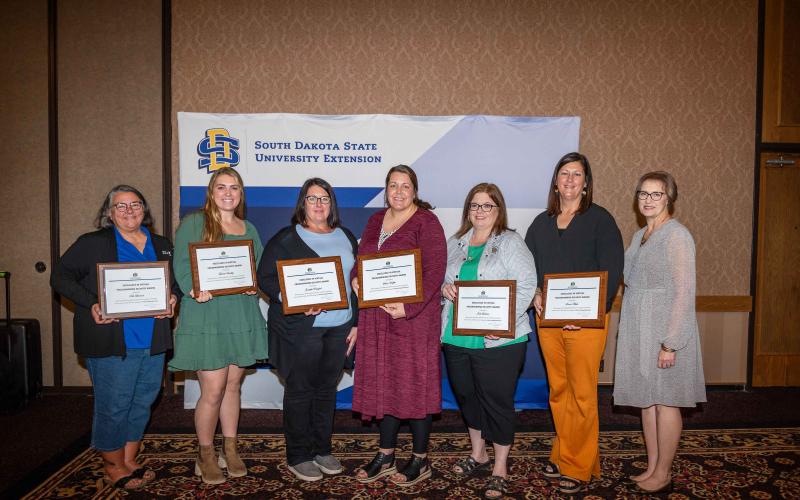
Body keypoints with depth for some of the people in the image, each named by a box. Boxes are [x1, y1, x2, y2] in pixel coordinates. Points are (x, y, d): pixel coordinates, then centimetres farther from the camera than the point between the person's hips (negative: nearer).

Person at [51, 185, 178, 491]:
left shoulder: (162, 245, 13)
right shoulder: (92, 244, 0)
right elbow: (60, 276, -2)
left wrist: (173, 298, -4)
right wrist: (91, 304, -16)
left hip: (152, 340, 5)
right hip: (111, 342, -4)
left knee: (142, 402, 13)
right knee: (113, 405, 3)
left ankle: (129, 461, 30)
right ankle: (113, 467, 22)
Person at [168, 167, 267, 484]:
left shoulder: (249, 229, 14)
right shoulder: (193, 223, -1)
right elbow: (182, 265, -9)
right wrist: (196, 290, -26)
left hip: (241, 317, 5)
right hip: (206, 317, -5)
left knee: (233, 385, 13)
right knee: (213, 391, -3)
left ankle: (230, 451, 28)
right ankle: (205, 457, 18)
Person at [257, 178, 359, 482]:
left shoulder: (346, 237, 13)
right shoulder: (286, 239, -3)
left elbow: (355, 282, 15)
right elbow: (266, 278, -8)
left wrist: (355, 322, 10)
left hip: (340, 326, 5)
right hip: (300, 328, -5)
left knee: (327, 388, 13)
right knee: (300, 390, 4)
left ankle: (322, 450, 27)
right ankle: (298, 457, 18)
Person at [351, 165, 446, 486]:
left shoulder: (426, 222, -7)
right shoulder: (375, 221, 13)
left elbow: (435, 271, -14)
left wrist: (409, 308, -23)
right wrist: (355, 279, -4)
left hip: (413, 316, -6)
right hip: (377, 316, 6)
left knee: (414, 383, 3)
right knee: (383, 382, 12)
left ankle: (421, 460, 19)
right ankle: (385, 456, 27)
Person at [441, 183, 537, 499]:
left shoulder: (511, 242, -3)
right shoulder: (455, 242, 13)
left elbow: (526, 285, -11)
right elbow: (439, 277, 20)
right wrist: (444, 287, -4)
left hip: (497, 340, -5)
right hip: (456, 337, 6)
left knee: (497, 400, 3)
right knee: (467, 396, 18)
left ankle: (500, 468, 22)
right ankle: (478, 454, 39)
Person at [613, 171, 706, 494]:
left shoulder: (676, 235, -12)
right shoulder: (640, 235, 12)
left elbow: (684, 291, -17)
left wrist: (671, 343, -19)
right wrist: (628, 331, 13)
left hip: (664, 331, -8)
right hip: (639, 329, 8)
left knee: (665, 401, 4)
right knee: (646, 400, 14)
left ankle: (663, 475, 18)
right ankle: (652, 468, 27)